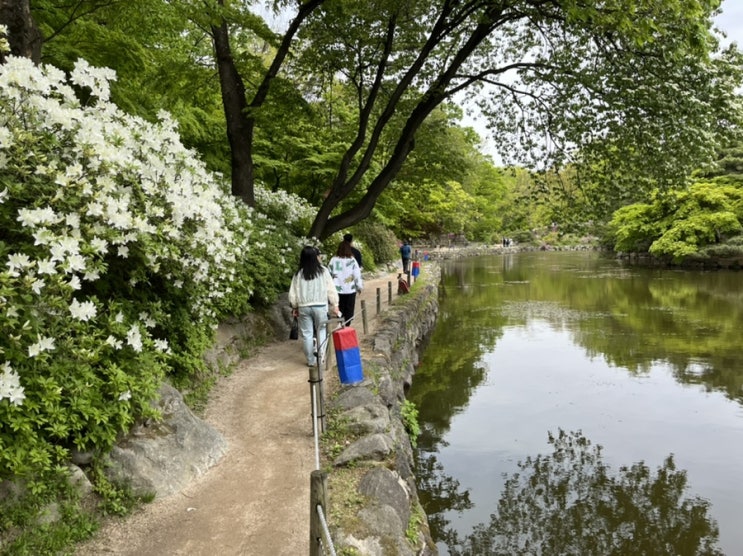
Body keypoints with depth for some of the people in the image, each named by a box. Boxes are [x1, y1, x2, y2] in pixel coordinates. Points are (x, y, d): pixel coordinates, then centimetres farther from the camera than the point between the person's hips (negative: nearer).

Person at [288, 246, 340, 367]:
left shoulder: (299, 274, -1)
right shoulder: (323, 271, -4)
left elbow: (293, 293, 4)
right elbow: (331, 290, -3)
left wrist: (294, 307, 17)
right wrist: (334, 305, 4)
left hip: (304, 307, 1)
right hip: (320, 306, -1)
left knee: (306, 334, 9)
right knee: (321, 331, 12)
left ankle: (311, 360, 14)